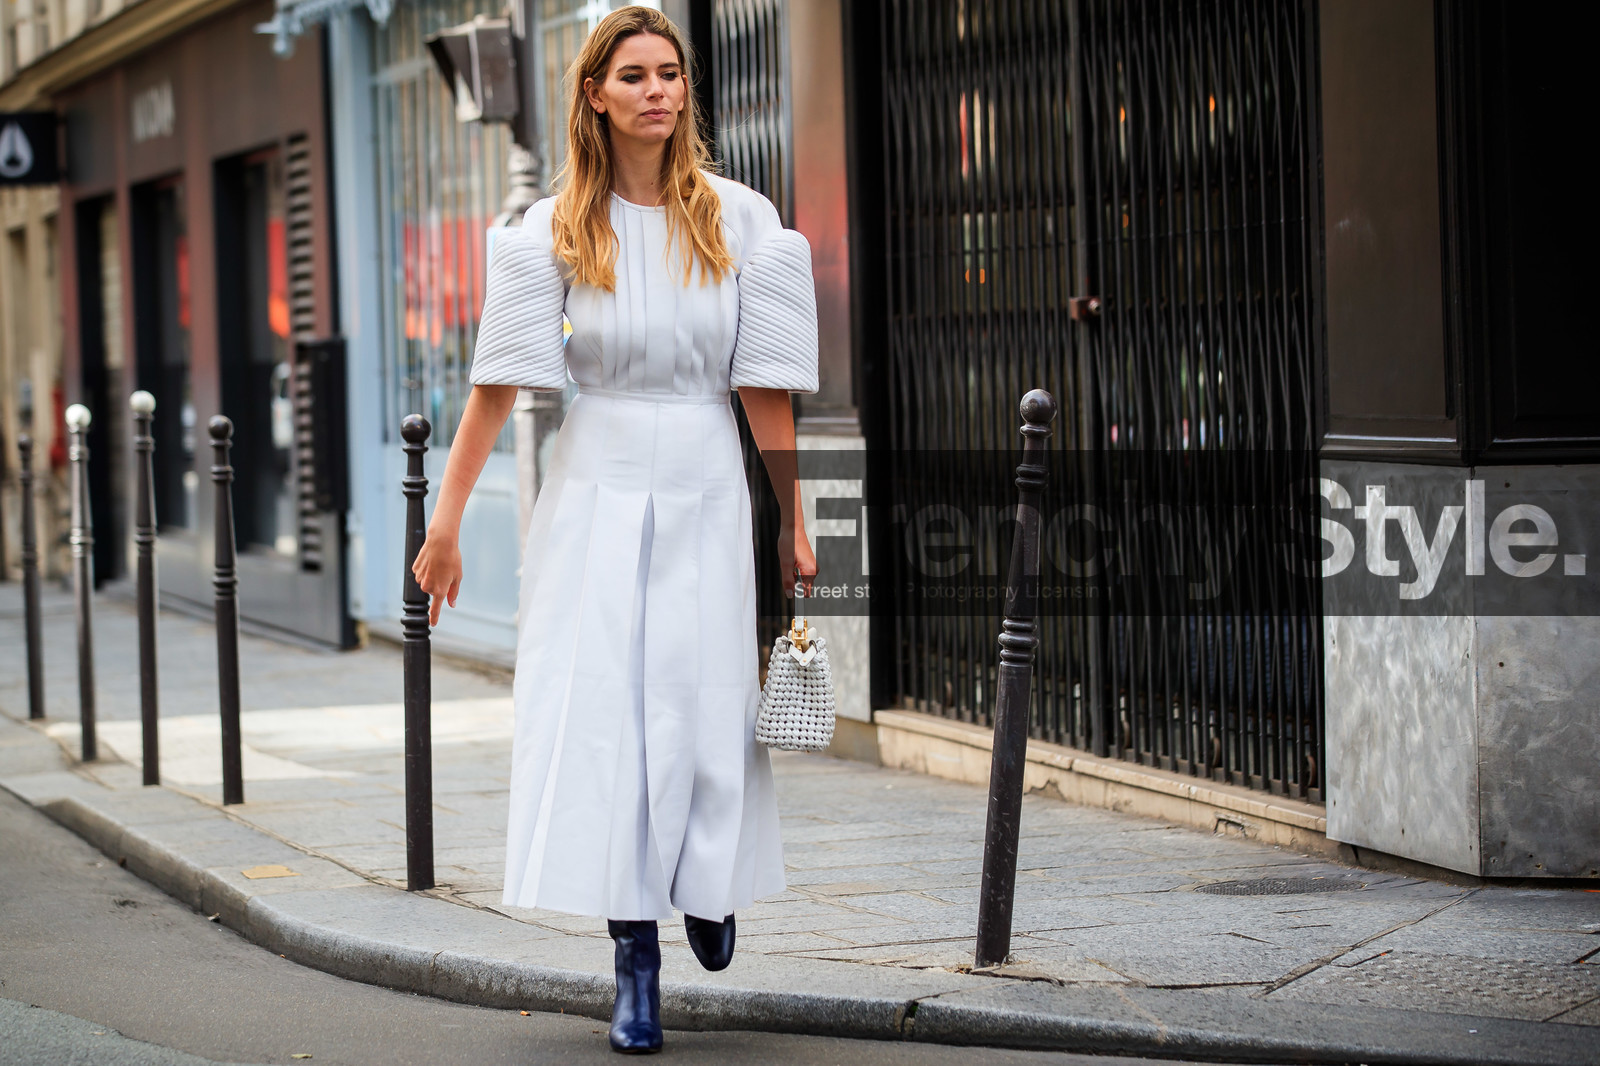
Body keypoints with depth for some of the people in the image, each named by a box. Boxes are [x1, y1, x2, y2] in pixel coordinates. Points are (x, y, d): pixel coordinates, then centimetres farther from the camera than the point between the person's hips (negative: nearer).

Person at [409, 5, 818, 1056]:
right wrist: (447, 523, -4)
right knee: (600, 712, -6)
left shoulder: (739, 219, 1)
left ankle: (709, 884, 34)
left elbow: (766, 387, 2)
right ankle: (637, 957, 1)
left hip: (707, 493, 1)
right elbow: (499, 386, -2)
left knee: (705, 711, 2)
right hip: (598, 488, 0)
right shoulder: (558, 229, 0)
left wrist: (793, 525, 1)